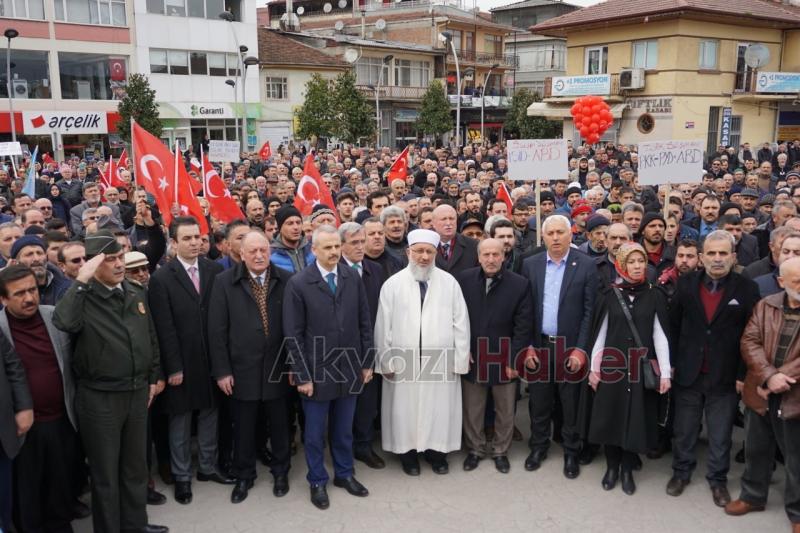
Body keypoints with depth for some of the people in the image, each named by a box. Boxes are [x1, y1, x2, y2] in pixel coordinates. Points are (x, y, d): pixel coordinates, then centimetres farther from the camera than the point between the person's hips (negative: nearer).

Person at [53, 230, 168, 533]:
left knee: (136, 465, 19)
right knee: (105, 472, 10)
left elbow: (151, 338, 14)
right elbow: (63, 323, -35)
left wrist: (154, 377, 13)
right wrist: (81, 281, -31)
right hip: (99, 397, -5)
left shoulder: (136, 293, 5)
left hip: (137, 392, 5)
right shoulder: (83, 297, -12)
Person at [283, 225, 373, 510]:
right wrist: (302, 375, -11)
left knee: (344, 429, 18)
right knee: (315, 432, 13)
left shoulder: (353, 278, 0)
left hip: (349, 369, 3)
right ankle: (317, 481, 32)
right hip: (317, 371, -3)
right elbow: (294, 334, -10)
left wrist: (367, 362, 4)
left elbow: (364, 323, 4)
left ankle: (344, 473, 38)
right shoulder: (298, 283, -10)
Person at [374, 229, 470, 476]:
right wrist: (385, 360, -2)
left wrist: (461, 359, 0)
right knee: (406, 410, 8)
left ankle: (436, 451, 29)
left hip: (441, 362, 1)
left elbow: (460, 322, 2)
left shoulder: (449, 283, 1)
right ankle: (408, 453, 26)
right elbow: (383, 325, -1)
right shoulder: (392, 284, -2)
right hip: (403, 362, -1)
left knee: (438, 409, 10)